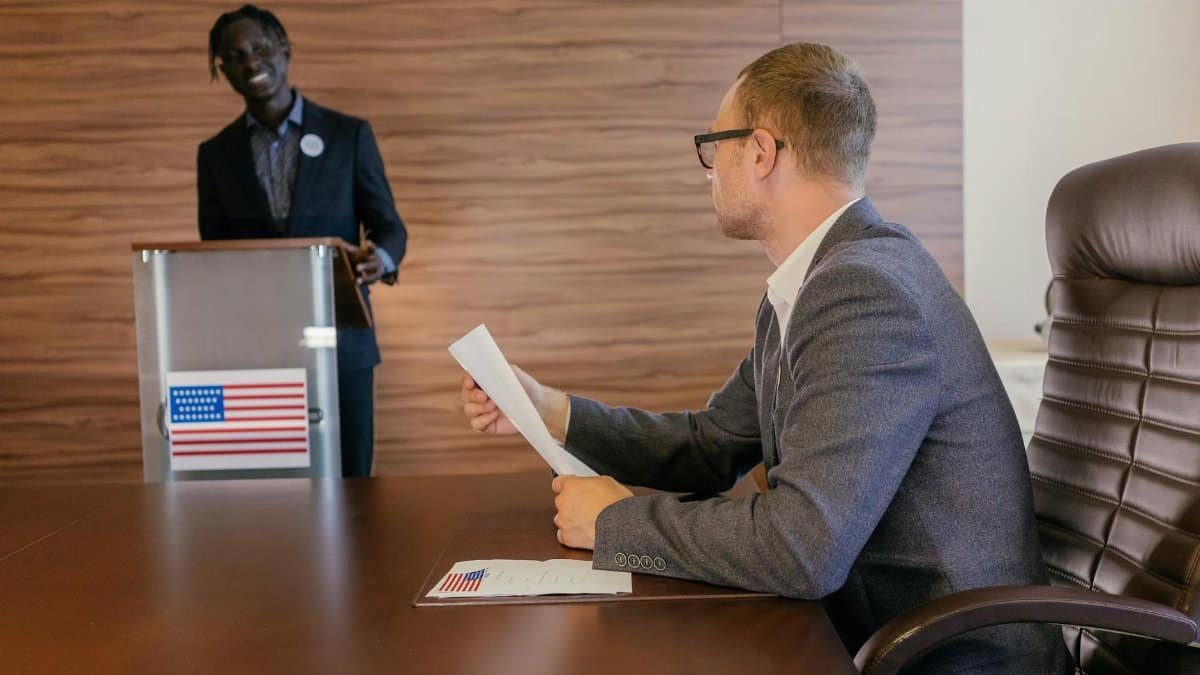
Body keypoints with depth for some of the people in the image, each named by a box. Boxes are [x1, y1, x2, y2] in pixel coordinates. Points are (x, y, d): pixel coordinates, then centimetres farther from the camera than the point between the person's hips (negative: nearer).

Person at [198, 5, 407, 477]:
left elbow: (388, 226, 3)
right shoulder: (216, 153, 9)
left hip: (339, 343, -1)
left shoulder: (349, 134, 2)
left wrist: (379, 258, -21)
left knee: (349, 481, 4)